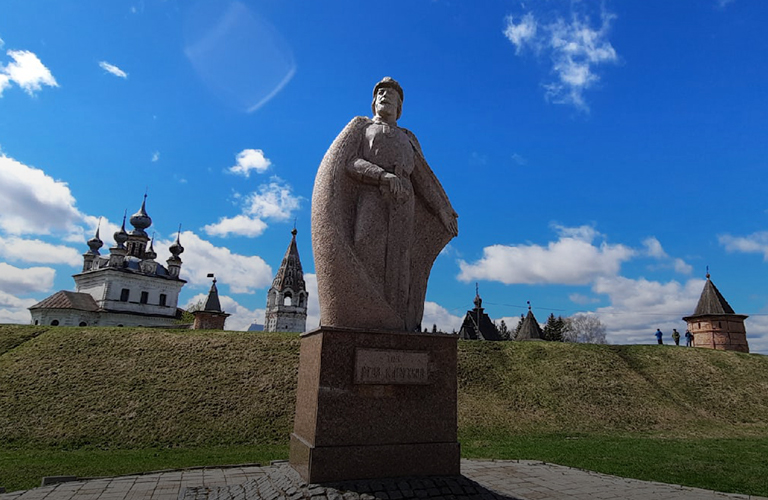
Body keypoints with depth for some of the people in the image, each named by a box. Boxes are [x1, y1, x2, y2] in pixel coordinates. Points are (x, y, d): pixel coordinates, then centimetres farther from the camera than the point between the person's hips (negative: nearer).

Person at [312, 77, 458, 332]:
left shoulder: (407, 138, 30)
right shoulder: (360, 126, 20)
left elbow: (422, 178, 24)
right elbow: (348, 162, 3)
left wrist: (443, 211, 13)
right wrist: (383, 176, -13)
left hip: (401, 204, 3)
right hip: (369, 199, -3)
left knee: (396, 262, -11)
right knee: (365, 257, -19)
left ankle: (393, 327, -17)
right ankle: (359, 323, -25)